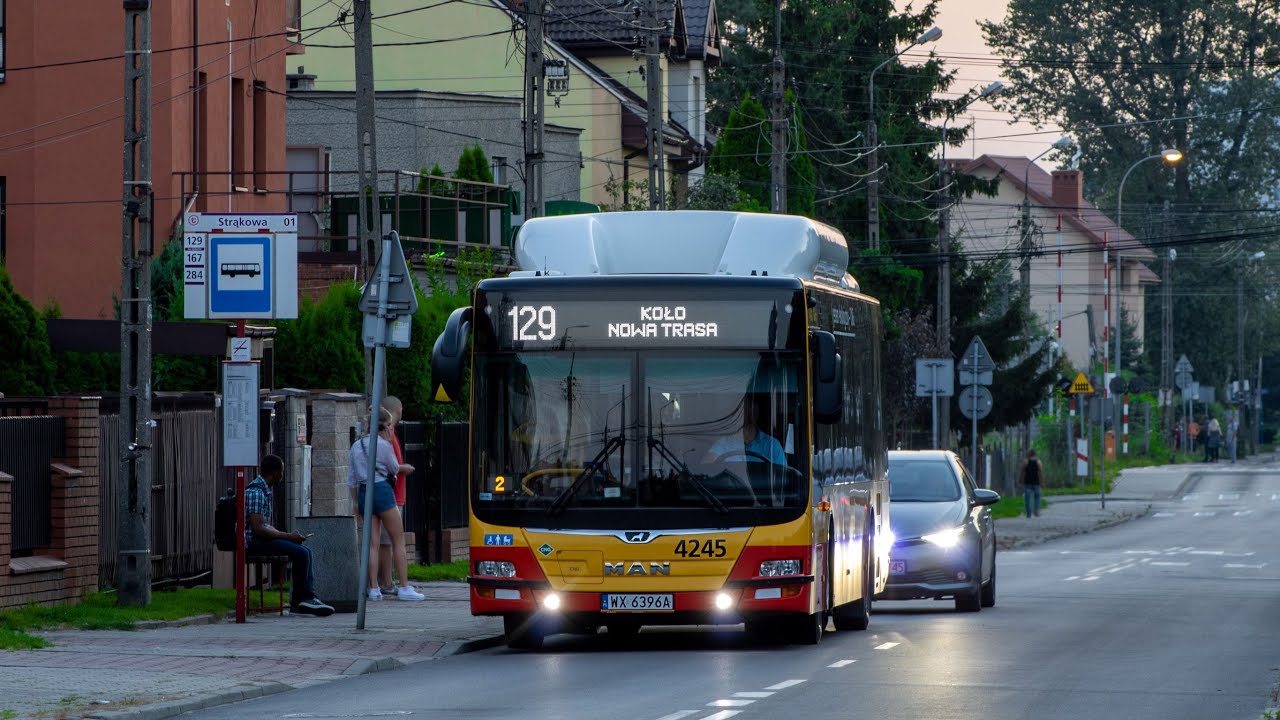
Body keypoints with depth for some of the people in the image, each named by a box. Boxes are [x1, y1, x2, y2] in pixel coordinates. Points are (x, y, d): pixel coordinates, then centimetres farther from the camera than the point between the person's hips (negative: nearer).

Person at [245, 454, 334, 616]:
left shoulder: (267, 490, 18)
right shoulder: (255, 492, -16)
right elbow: (258, 529, -23)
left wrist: (285, 534, 5)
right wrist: (288, 536, -15)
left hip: (261, 539, 11)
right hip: (253, 542, -11)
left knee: (305, 551, 5)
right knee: (301, 552, -19)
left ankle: (308, 596, -2)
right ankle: (298, 600, -10)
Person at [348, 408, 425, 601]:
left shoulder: (356, 446, 11)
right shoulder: (383, 445, -7)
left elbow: (351, 479, 13)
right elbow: (394, 469, 6)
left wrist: (355, 502, 18)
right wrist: (388, 442, 12)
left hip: (363, 493, 6)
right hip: (382, 491, -6)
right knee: (398, 539, 0)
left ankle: (374, 588, -3)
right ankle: (404, 587, -3)